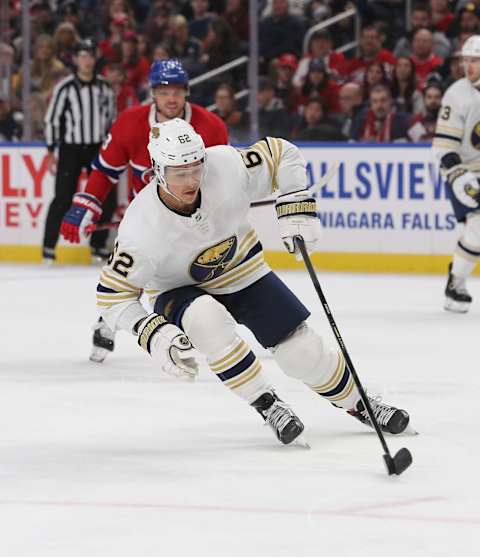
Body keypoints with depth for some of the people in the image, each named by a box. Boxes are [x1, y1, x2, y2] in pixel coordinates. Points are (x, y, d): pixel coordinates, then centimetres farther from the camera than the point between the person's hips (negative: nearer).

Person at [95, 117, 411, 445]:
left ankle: (359, 403, 25)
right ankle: (268, 405, -21)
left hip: (243, 271, 2)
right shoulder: (143, 228, -32)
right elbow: (113, 295, -23)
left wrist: (296, 208, -16)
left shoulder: (227, 167, -28)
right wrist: (154, 335, -34)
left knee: (303, 351, -5)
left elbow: (282, 155, -9)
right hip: (182, 293, -2)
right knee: (206, 318, -37)